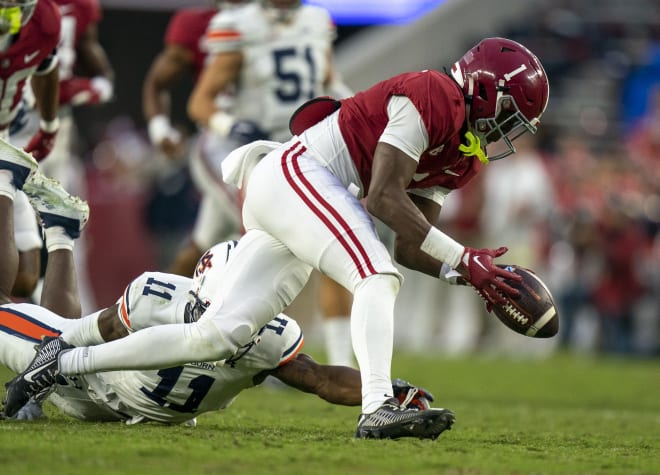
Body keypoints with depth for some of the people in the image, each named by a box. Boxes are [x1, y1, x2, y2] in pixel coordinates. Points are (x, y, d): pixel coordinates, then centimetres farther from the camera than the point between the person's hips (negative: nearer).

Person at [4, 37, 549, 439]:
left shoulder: (459, 161, 17)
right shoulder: (432, 97, -11)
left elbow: (412, 249, 15)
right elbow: (385, 197, -18)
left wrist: (474, 274, 0)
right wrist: (463, 260, -17)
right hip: (294, 175, -9)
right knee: (377, 277, -25)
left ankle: (67, 362, 9)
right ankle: (378, 408, -39)